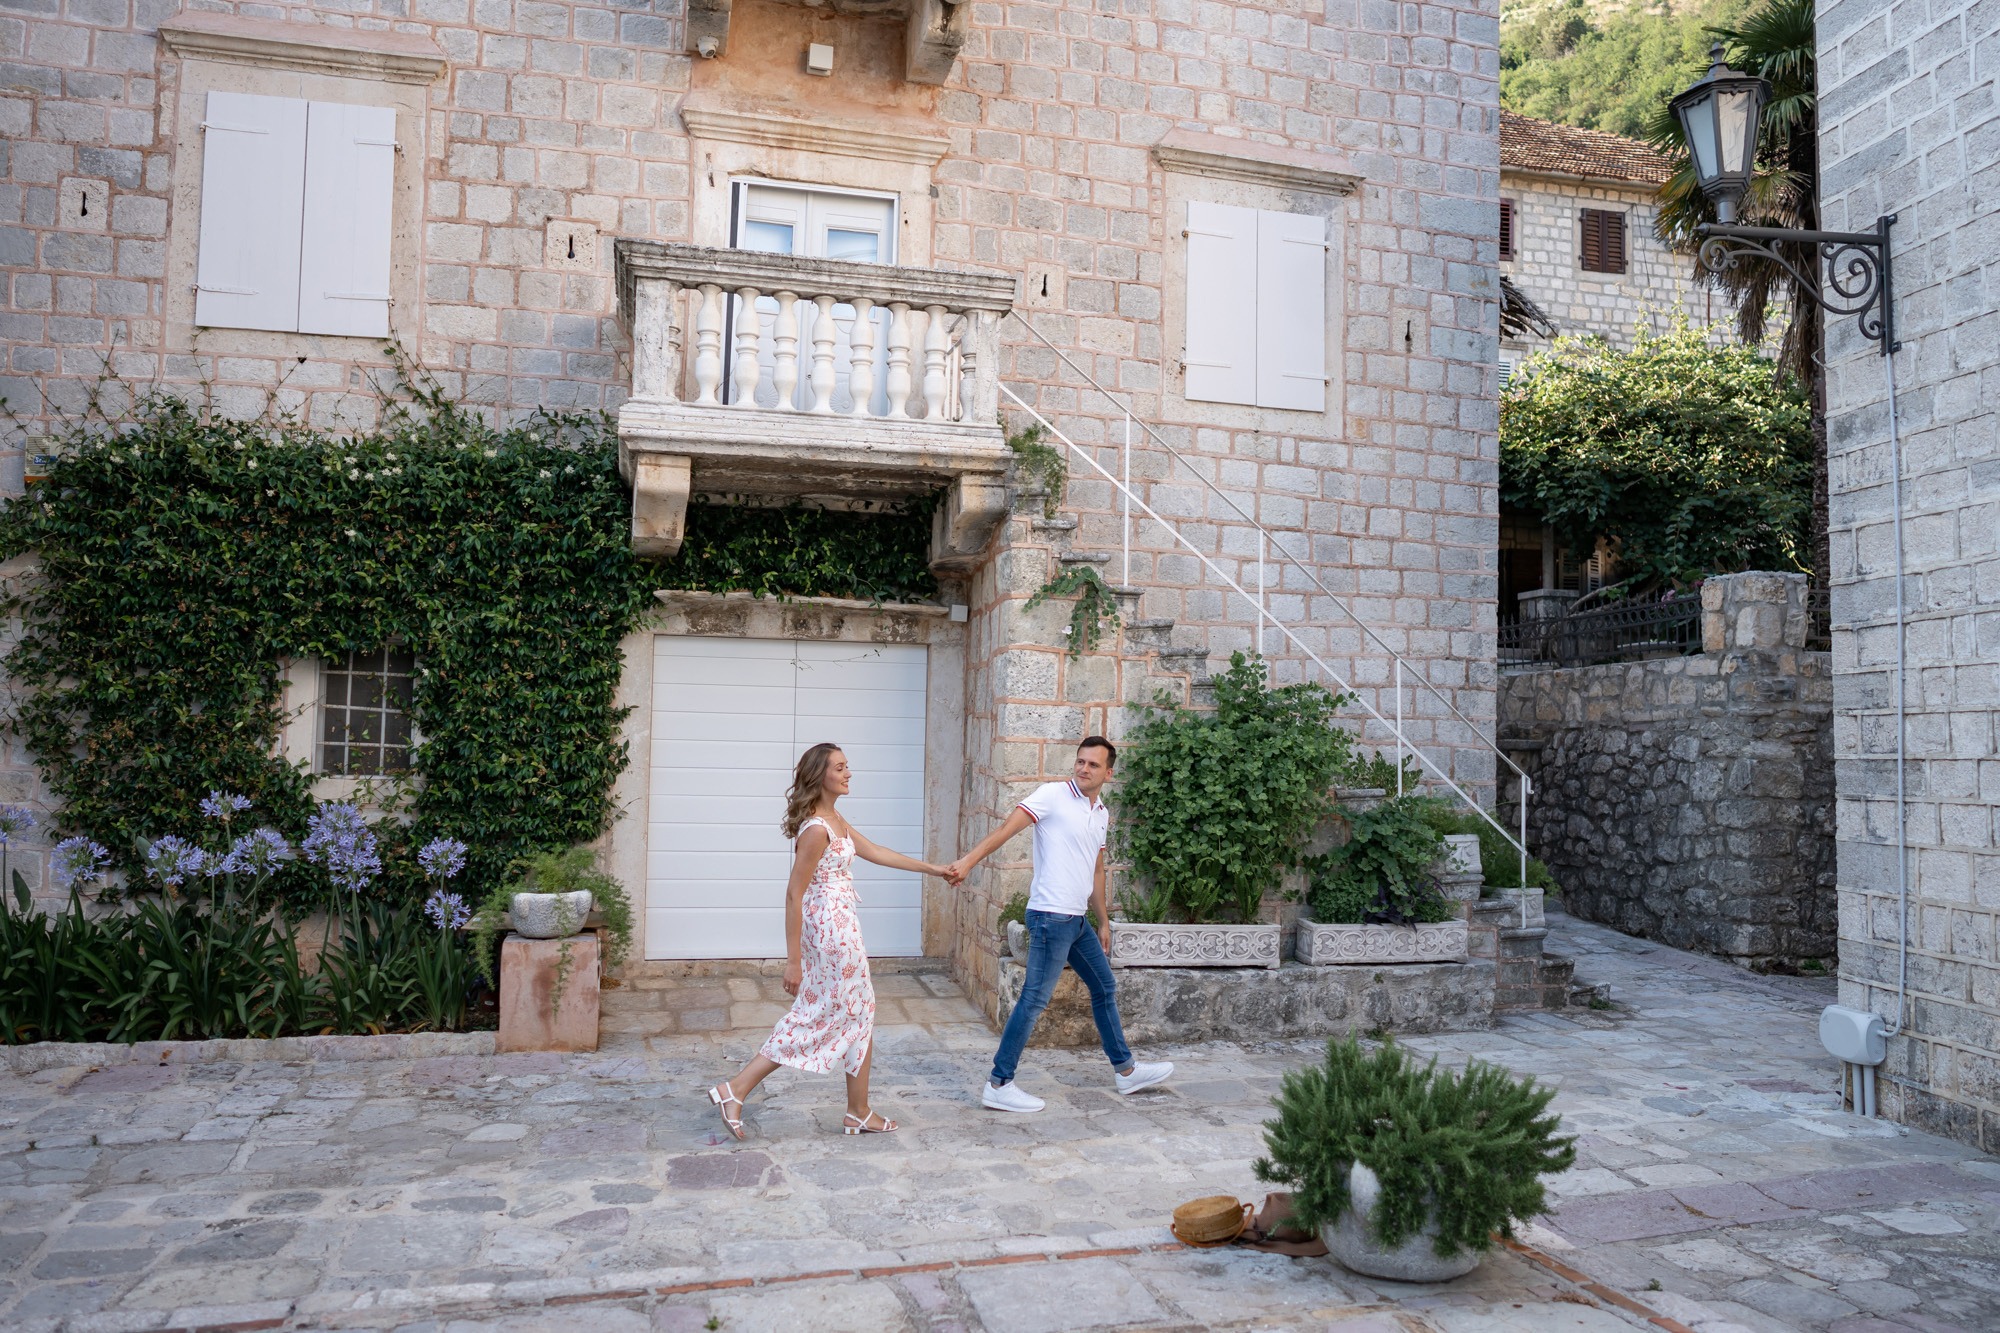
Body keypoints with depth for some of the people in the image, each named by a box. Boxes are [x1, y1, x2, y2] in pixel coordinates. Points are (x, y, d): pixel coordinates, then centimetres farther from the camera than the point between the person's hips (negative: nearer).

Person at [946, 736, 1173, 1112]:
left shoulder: (1101, 814, 15)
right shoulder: (1052, 795, -9)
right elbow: (1006, 829, -18)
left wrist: (1104, 922, 24)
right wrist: (968, 861, -29)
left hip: (1077, 919, 9)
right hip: (1051, 915, -9)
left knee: (1104, 987, 18)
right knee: (1034, 1000, -7)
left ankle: (1125, 1070, 33)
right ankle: (998, 1085, 1)